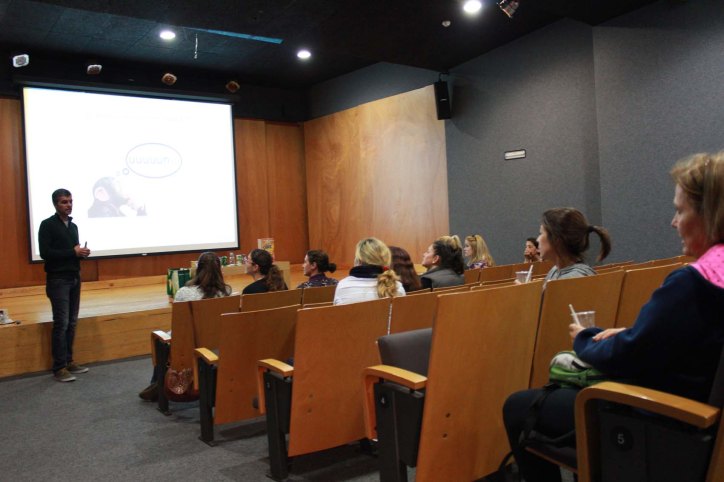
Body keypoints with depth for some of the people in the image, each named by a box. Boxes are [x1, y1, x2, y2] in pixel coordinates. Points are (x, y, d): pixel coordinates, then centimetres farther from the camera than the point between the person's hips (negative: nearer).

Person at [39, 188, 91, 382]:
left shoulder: (73, 226, 14)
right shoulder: (47, 225, -7)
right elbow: (45, 253, -16)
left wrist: (82, 253, -4)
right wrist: (73, 252, -16)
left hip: (74, 278, 7)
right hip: (57, 280, -7)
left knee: (72, 323, 9)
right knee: (61, 323, -8)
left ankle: (69, 361, 17)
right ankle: (59, 368, -2)